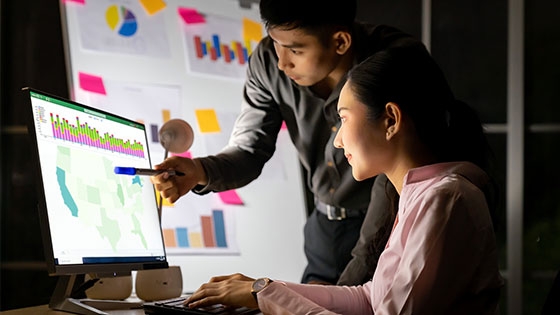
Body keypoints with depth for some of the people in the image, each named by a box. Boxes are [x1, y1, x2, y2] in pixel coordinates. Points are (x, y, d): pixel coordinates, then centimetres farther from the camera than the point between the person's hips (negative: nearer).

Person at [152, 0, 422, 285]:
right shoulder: (268, 61, -11)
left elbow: (395, 178, -23)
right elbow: (249, 150, -4)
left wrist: (347, 285, -24)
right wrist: (200, 171, -28)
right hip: (326, 226, 4)